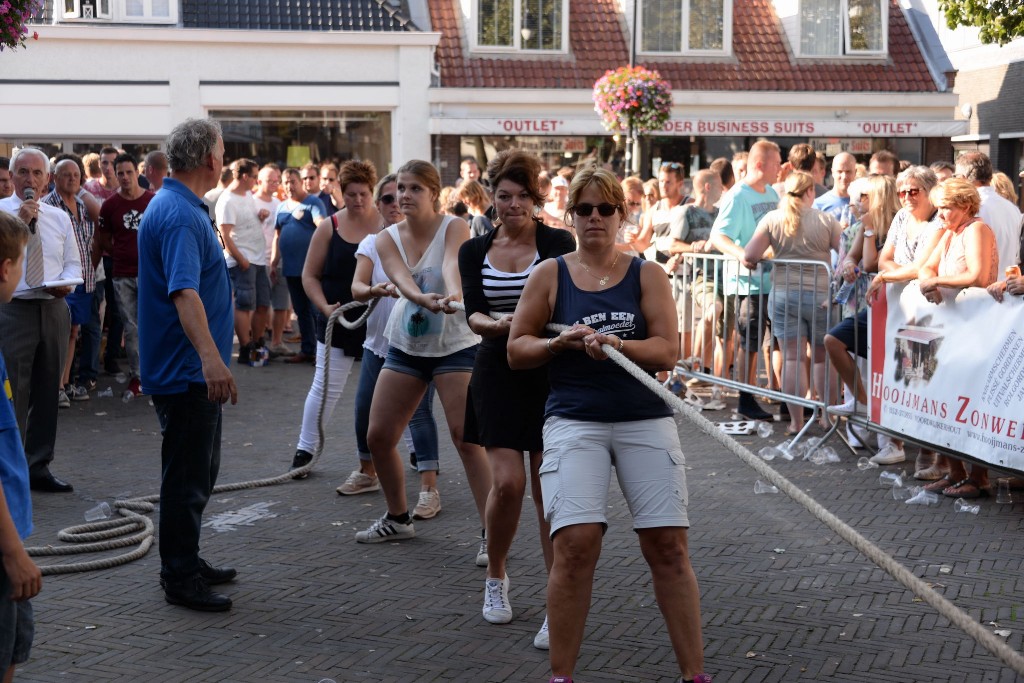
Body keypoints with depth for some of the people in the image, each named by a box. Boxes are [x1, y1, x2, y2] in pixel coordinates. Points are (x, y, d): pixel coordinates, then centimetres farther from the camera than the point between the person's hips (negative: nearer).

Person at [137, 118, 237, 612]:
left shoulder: (177, 207, 13)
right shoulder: (179, 215, -21)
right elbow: (184, 292, -35)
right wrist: (210, 358, -46)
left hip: (188, 368, 11)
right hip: (187, 369, -11)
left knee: (197, 473, 19)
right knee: (187, 478, -4)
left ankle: (185, 562, 29)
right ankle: (180, 578, 4)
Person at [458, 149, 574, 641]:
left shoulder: (558, 244, -3)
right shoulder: (475, 251, 6)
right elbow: (472, 312, -6)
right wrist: (495, 324, -29)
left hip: (549, 374, -2)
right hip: (499, 373, 2)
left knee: (549, 486, -5)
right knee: (507, 481, -7)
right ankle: (496, 577, 21)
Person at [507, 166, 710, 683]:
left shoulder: (646, 275, 8)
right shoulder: (550, 275, 8)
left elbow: (668, 350, -2)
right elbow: (516, 350, 9)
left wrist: (617, 345, -18)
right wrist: (561, 342, -9)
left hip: (645, 420, 1)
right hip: (575, 421, -1)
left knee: (668, 545, -3)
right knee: (575, 543, -16)